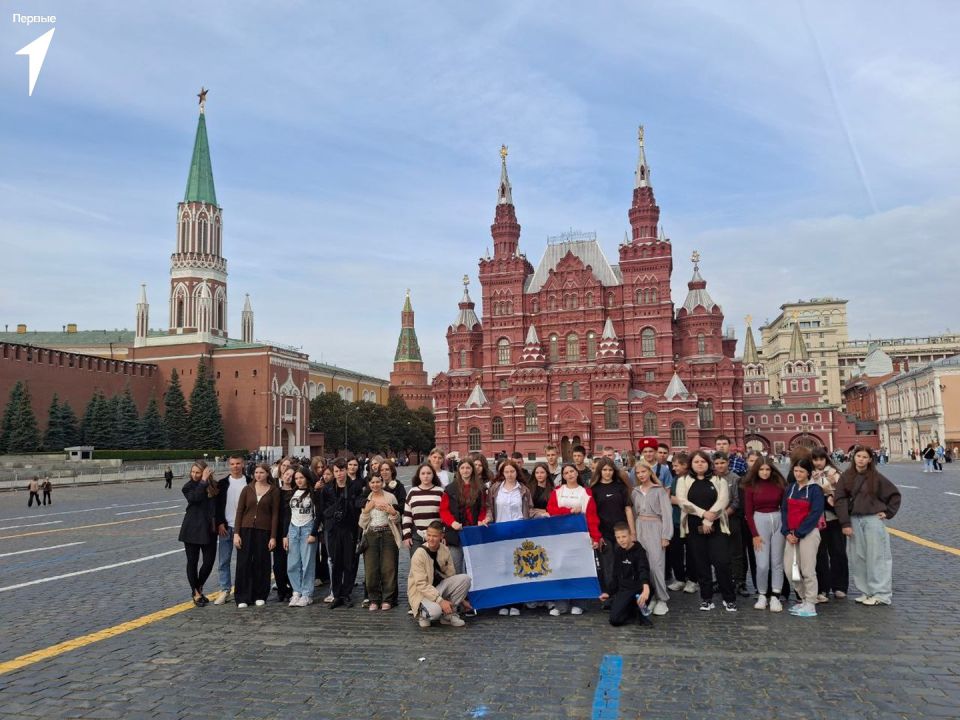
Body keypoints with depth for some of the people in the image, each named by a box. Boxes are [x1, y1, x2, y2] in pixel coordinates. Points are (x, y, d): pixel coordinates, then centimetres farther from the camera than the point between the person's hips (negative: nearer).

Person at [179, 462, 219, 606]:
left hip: (209, 529, 2)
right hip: (192, 528, -2)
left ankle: (199, 587, 27)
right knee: (192, 561, 5)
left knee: (209, 560, 2)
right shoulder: (188, 487, -3)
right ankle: (196, 593, 19)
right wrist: (203, 481, -22)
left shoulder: (212, 485, 4)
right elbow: (195, 497, -25)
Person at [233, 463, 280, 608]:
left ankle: (260, 596, 19)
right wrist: (236, 533, -5)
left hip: (264, 531, -1)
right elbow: (239, 511, 3)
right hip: (246, 529, 1)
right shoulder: (247, 489, 4)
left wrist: (273, 537, -5)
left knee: (261, 563, 5)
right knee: (244, 563, 1)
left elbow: (275, 514, -1)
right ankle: (242, 598, 10)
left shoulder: (274, 491, 0)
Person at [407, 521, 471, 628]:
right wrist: (440, 600, -30)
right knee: (435, 611, -37)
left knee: (465, 579, -16)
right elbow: (421, 584, -23)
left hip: (439, 587, 6)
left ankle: (449, 614, -4)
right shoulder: (419, 554, -20)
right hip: (421, 592, -6)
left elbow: (451, 575, 5)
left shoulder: (445, 550, -2)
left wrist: (460, 597, 1)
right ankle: (423, 613, 1)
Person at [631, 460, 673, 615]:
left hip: (655, 528, -5)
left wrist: (666, 535, -11)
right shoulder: (635, 492, 12)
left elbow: (667, 513, -6)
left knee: (656, 564, -9)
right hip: (640, 528, 5)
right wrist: (633, 532, 9)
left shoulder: (660, 490, -3)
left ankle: (662, 599, 1)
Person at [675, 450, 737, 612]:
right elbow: (683, 501, -7)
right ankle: (706, 598, 15)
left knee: (722, 562, -7)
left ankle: (729, 599, 7)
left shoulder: (719, 480, 5)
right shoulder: (683, 480, 6)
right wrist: (703, 513, -16)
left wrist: (709, 520, -15)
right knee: (702, 564, 6)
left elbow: (723, 500, -7)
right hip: (695, 528, 1)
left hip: (716, 527, -1)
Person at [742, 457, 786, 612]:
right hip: (759, 521, -2)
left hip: (778, 521, 2)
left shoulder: (779, 484, 3)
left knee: (777, 562, 4)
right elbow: (748, 512, -1)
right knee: (762, 564, -4)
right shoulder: (750, 487, -1)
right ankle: (762, 596, 11)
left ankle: (775, 597, 9)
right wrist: (754, 534, -6)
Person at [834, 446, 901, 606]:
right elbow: (839, 500, -2)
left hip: (873, 519, -2)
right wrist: (845, 523, -7)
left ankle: (881, 594, 5)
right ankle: (866, 592, 15)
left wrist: (888, 512, 2)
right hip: (854, 520, 2)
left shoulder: (876, 477, -1)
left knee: (876, 556, -1)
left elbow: (894, 494, 10)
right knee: (858, 557, 5)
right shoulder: (846, 477, 2)